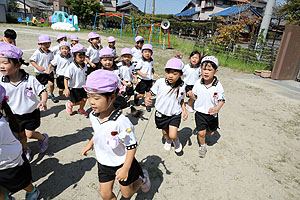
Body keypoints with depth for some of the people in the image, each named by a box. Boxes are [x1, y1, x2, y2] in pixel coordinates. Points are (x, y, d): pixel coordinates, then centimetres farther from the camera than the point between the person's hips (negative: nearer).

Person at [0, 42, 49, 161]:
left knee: (29, 134, 4)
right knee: (20, 135, 18)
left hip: (31, 113, -3)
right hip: (15, 115, 4)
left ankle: (43, 138, 36)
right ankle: (25, 150, 44)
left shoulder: (30, 79, -21)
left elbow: (43, 91, -14)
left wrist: (43, 102, -32)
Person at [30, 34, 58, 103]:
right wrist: (38, 67, -23)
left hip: (49, 71, 3)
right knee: (41, 86, 10)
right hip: (40, 73, -3)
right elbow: (32, 61, -13)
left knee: (51, 84, -7)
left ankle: (51, 95, 19)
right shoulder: (37, 53, -14)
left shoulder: (50, 52, 3)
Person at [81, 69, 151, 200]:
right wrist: (90, 144, 11)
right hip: (103, 163, 5)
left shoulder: (121, 121, -34)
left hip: (121, 164, -5)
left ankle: (142, 178, 44)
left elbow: (132, 146, -24)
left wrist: (125, 168, -23)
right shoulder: (93, 116, -11)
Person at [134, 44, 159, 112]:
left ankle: (147, 105, 22)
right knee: (142, 94, 4)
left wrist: (155, 74, 8)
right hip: (142, 80, -4)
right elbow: (137, 70, -11)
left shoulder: (151, 61, 4)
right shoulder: (141, 61, -14)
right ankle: (136, 96, 36)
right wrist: (142, 74, -24)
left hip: (149, 80, 4)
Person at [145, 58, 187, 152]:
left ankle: (176, 140, 29)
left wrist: (184, 111, -7)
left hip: (175, 114, -1)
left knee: (173, 135, -11)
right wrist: (147, 98, -29)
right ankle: (168, 141, 59)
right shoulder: (160, 82, -19)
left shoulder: (181, 86, -13)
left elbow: (181, 100, 4)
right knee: (165, 132, 21)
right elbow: (151, 92, -8)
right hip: (161, 113, 1)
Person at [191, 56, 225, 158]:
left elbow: (222, 100, -9)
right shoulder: (198, 83, -10)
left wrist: (216, 109, -27)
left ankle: (206, 129, 55)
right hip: (200, 112, 0)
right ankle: (202, 146, 27)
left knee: (211, 132, 19)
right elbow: (194, 96, 4)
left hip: (212, 114, 1)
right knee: (201, 132, -2)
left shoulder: (218, 85, -16)